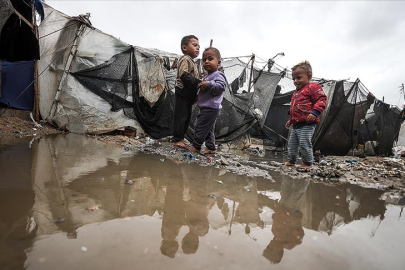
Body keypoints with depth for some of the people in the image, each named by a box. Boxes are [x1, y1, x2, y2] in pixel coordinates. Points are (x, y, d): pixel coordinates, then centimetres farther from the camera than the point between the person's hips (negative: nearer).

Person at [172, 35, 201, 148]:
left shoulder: (191, 62, 23)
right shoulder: (185, 59, -8)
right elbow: (184, 76, -22)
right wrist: (199, 83, -24)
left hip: (189, 95, 10)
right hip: (183, 93, -10)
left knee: (186, 118, 13)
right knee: (181, 117, -7)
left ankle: (180, 138, 22)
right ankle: (177, 140, 0)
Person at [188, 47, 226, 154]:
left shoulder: (218, 75, -10)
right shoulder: (208, 76, 20)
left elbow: (221, 86, -27)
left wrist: (208, 84, -30)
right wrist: (202, 86, 11)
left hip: (210, 108, -11)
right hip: (207, 108, 11)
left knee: (200, 127, -4)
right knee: (208, 129, 15)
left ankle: (196, 146, 8)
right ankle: (211, 148, 24)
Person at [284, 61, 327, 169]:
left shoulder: (313, 87, -6)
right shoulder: (296, 92, 21)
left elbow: (321, 100, -16)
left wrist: (314, 113, -28)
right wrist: (290, 120, 29)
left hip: (307, 124, -9)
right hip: (296, 124, 9)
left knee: (304, 144, -9)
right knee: (292, 143, 14)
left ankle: (308, 162, 10)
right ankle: (291, 160, 28)